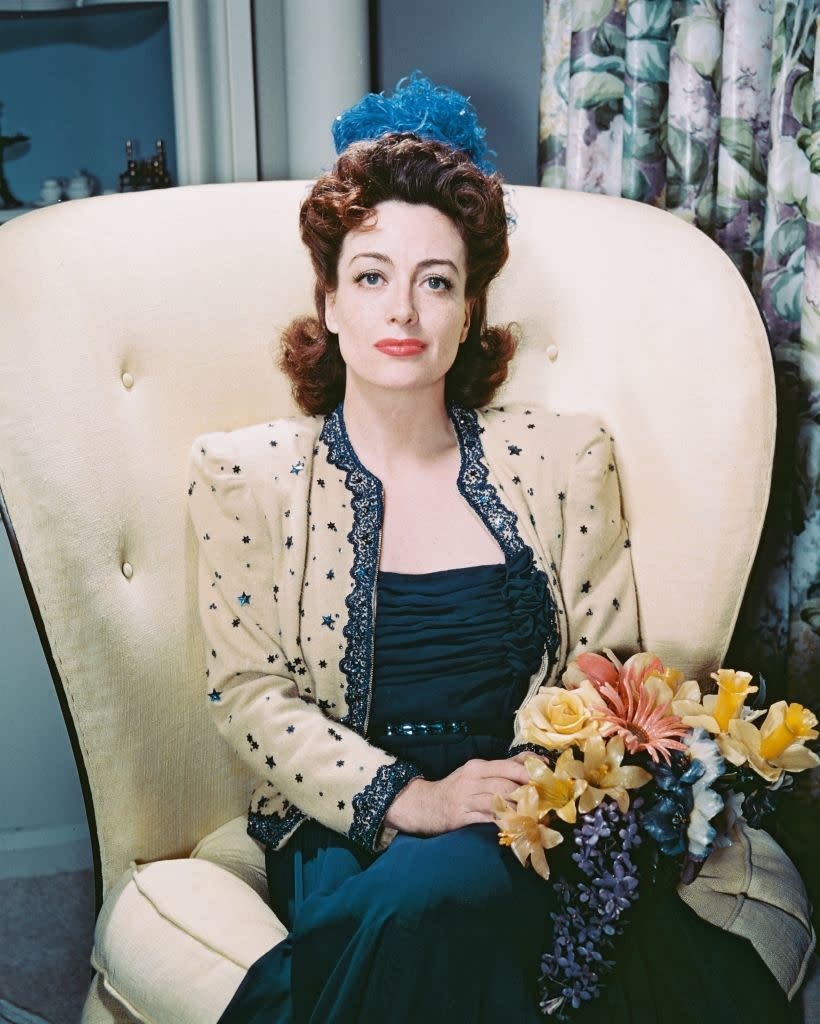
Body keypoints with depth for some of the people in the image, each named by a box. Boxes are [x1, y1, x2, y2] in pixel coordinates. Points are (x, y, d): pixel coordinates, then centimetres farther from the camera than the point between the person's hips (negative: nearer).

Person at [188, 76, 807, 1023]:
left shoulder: (564, 457, 7)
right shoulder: (247, 473, 3)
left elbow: (608, 664, 8)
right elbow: (246, 690, -2)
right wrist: (412, 800, -16)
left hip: (533, 825, 2)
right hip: (344, 829, -1)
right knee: (436, 893, -34)